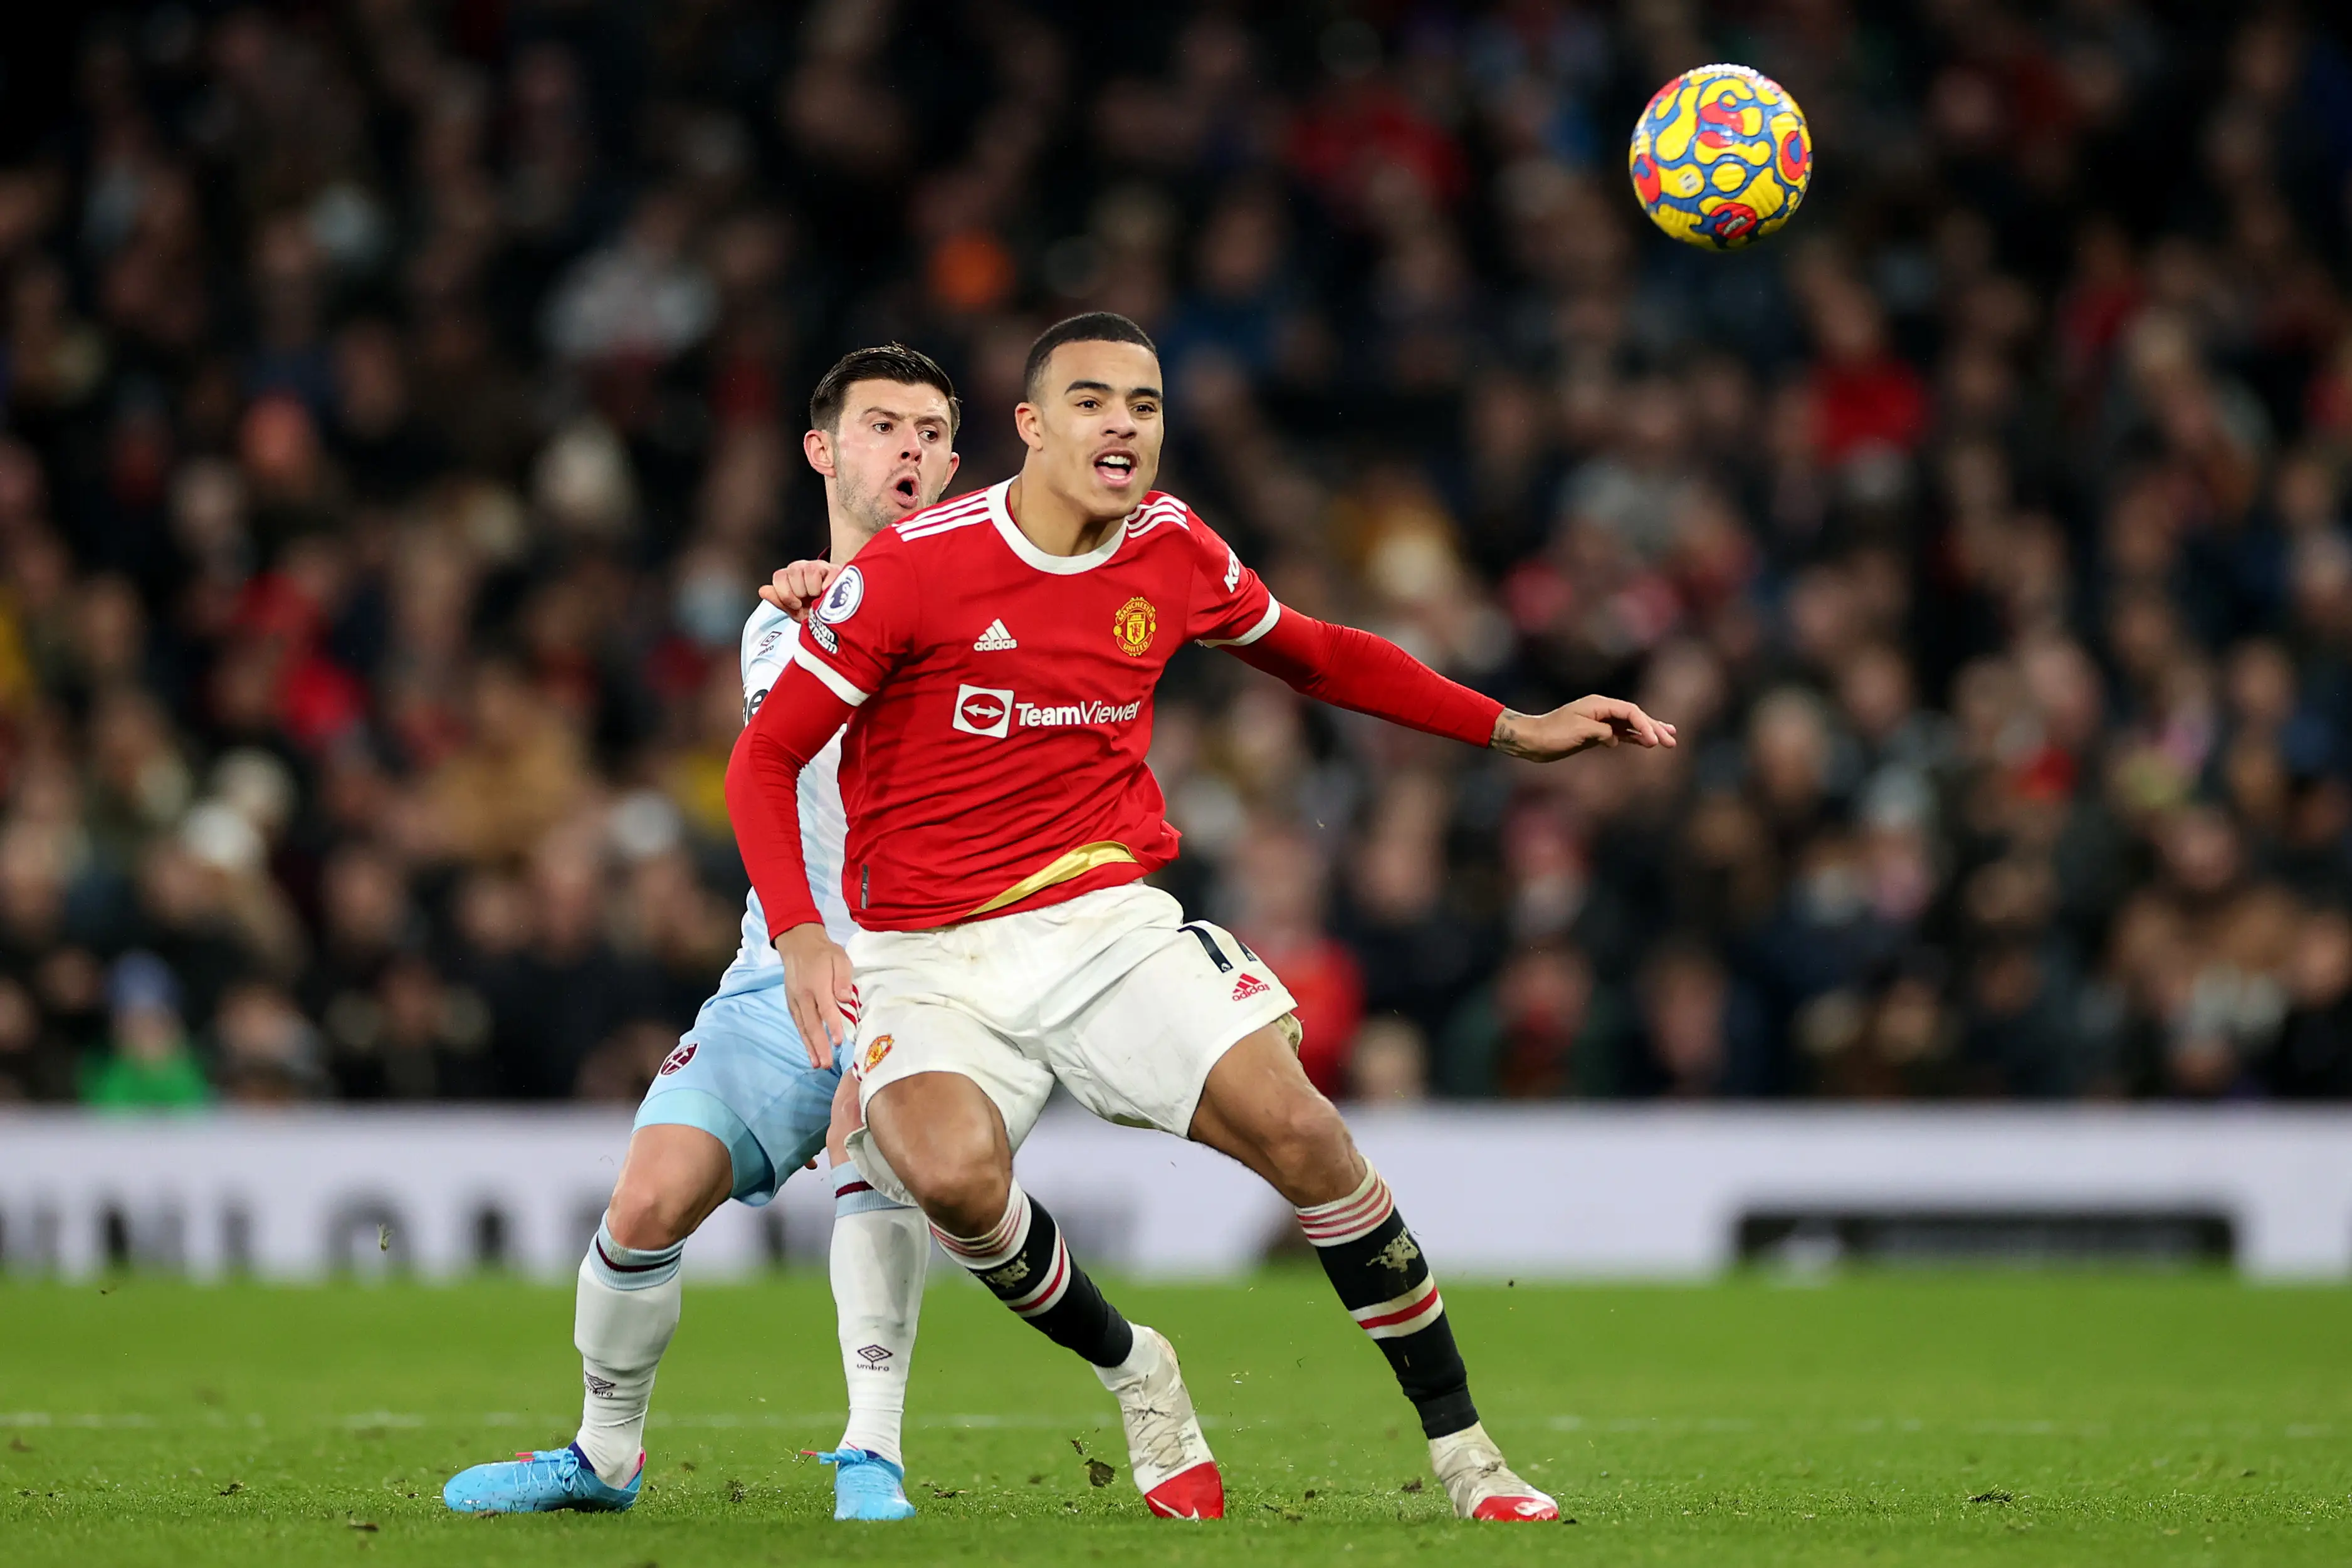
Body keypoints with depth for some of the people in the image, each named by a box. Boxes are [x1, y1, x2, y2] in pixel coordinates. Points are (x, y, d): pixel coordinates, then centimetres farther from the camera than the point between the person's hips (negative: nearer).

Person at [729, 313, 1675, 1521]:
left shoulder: (1173, 550, 3)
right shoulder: (913, 567, -11)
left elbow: (1315, 656, 23)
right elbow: (765, 758, -6)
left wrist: (1513, 731, 17)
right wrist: (797, 934, -21)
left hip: (1107, 919, 3)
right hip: (929, 956, -3)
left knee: (1301, 1133, -16)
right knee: (951, 1174, -32)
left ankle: (1459, 1445, -1)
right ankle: (1129, 1370, -1)